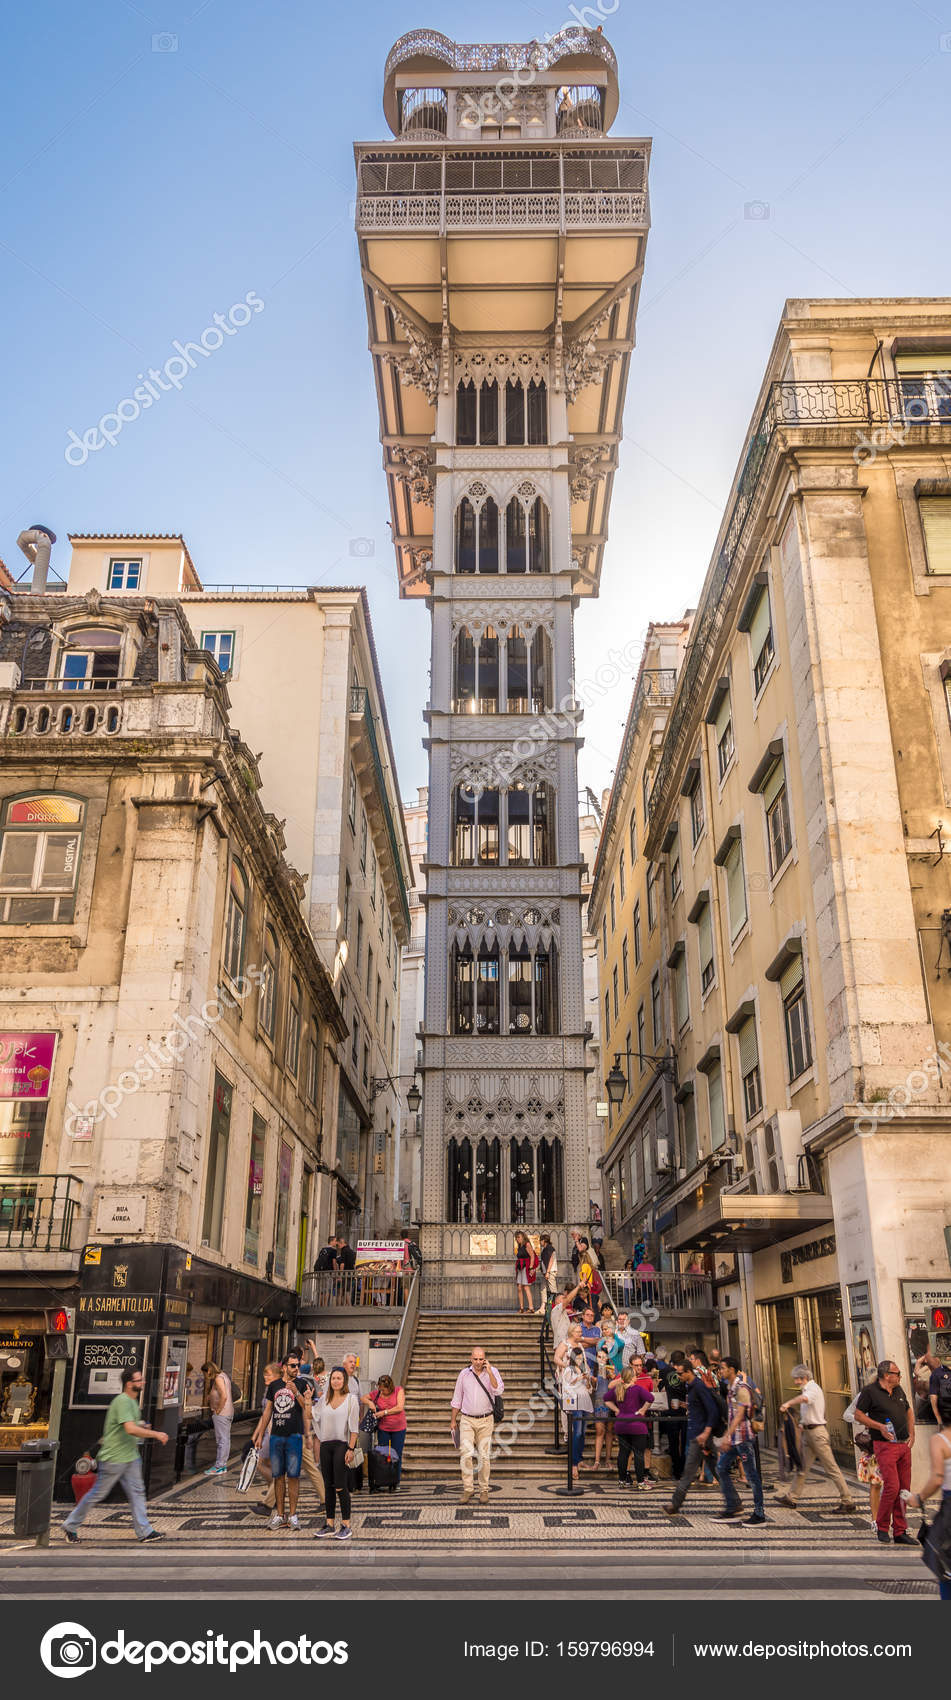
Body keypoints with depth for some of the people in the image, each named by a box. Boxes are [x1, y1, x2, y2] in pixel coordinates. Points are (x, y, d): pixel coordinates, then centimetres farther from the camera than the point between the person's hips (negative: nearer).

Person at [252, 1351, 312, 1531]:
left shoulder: (301, 1384, 3)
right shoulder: (274, 1385, 12)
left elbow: (307, 1408, -6)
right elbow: (267, 1412, 17)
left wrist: (296, 1392, -19)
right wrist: (260, 1435, 15)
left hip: (294, 1435, -3)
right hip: (276, 1435, 3)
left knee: (293, 1475, -3)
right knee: (278, 1475, 5)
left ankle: (292, 1514, 5)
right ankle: (279, 1515, 13)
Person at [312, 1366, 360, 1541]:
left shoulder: (351, 1399, -3)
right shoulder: (325, 1400, 11)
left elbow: (354, 1427, -7)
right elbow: (316, 1418, 19)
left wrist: (351, 1449, -13)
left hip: (341, 1444, -5)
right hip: (325, 1445, 5)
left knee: (340, 1487, -7)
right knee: (328, 1487, 8)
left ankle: (346, 1526, 1)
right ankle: (330, 1524, 16)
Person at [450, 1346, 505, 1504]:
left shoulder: (492, 1372, -3)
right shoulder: (464, 1374, 1)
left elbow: (499, 1390, -19)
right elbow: (457, 1399, 9)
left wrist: (489, 1372, -23)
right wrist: (453, 1420, 10)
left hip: (485, 1421, 0)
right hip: (467, 1420, 1)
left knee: (484, 1456, 3)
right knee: (466, 1454, -12)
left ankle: (484, 1490, 15)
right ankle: (467, 1489, -4)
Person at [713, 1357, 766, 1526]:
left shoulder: (742, 1388, -15)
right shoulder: (730, 1388, 13)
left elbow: (740, 1415, -21)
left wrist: (727, 1436, -25)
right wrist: (726, 1436, 21)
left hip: (743, 1437, -9)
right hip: (733, 1438, 9)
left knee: (751, 1474, -2)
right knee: (721, 1468, 8)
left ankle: (759, 1514, 7)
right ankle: (733, 1509, 14)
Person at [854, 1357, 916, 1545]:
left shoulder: (899, 1390, 14)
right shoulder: (870, 1391, -8)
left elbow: (909, 1411, 26)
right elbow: (858, 1415, -5)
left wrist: (912, 1434, 14)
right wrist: (880, 1426, -15)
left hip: (904, 1445, 7)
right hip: (885, 1446, -7)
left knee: (904, 1489, 6)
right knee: (892, 1487, -13)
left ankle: (900, 1532, 15)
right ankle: (882, 1527, 6)